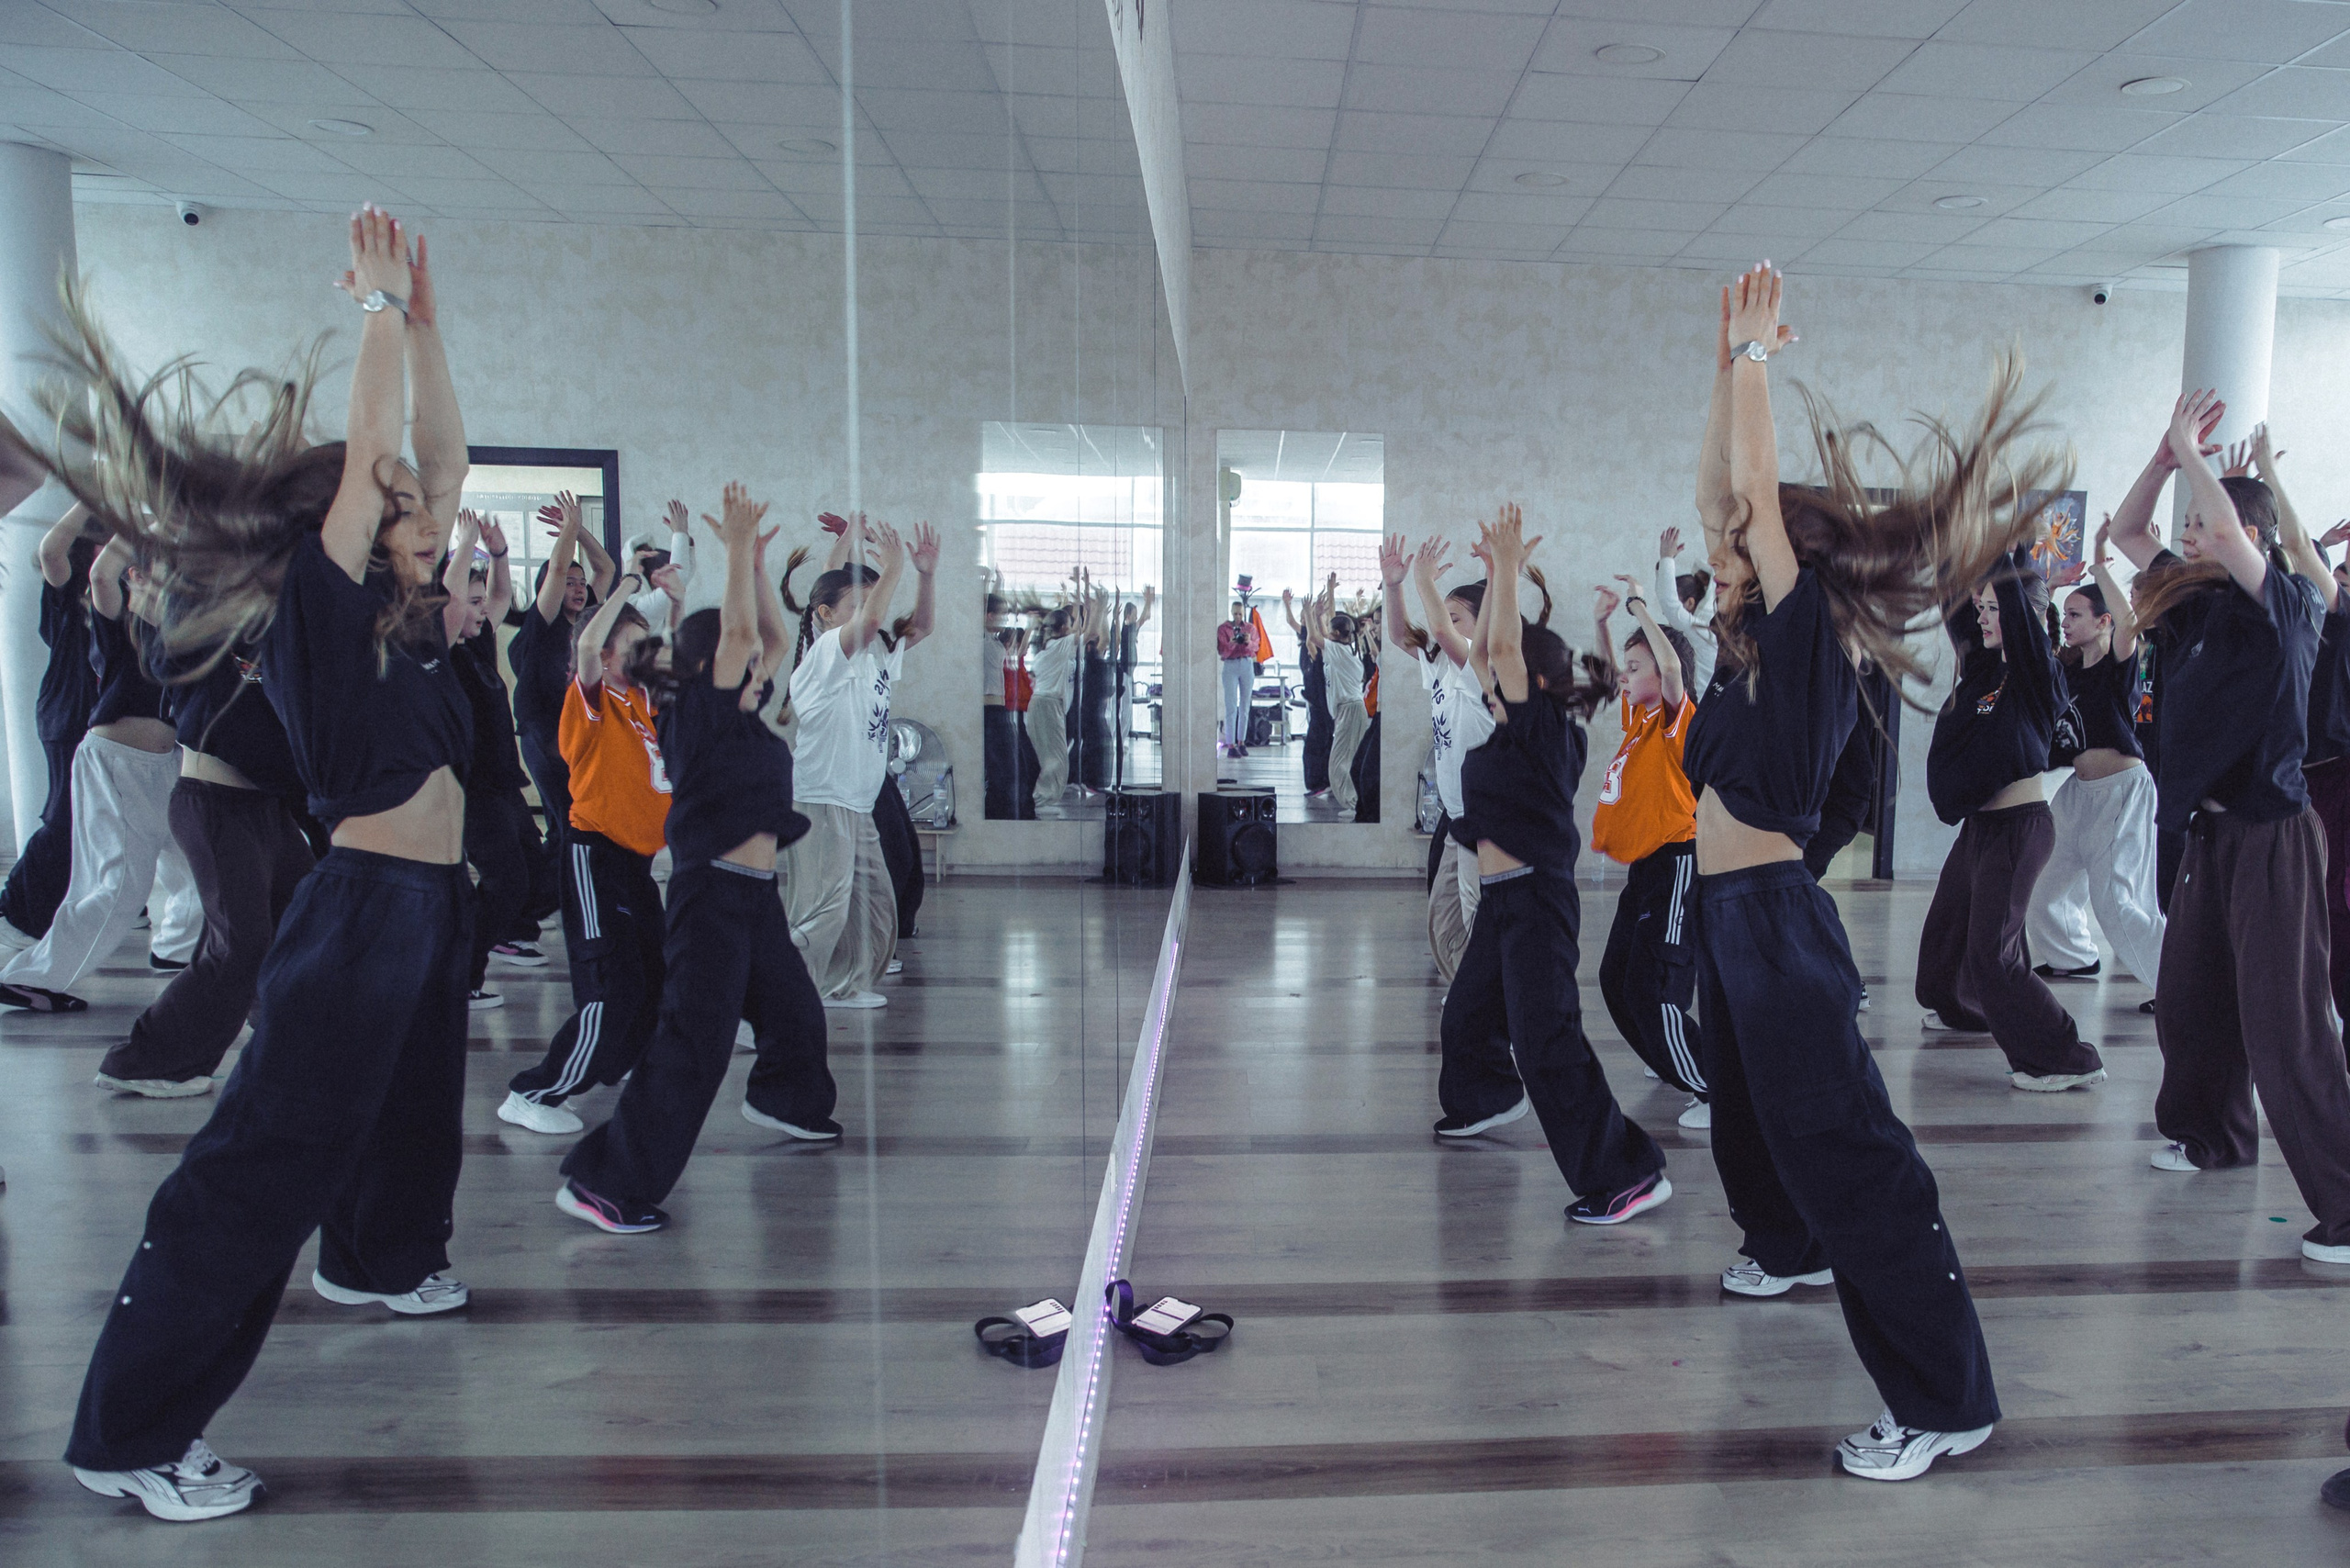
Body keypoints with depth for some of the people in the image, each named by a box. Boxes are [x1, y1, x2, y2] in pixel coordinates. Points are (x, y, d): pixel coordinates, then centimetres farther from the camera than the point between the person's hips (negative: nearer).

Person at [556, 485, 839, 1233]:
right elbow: (737, 630, -22)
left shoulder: (742, 712, 11)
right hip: (712, 892, -9)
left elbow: (776, 638, 16)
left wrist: (756, 561, 11)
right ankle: (601, 1183, -5)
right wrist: (738, 546, -15)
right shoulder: (697, 714, -12)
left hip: (753, 892, 9)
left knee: (795, 1009, 25)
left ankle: (783, 1100, 52)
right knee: (691, 1045, -10)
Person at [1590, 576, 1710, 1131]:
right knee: (1616, 979, 14)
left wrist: (1639, 604, -22)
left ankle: (1719, 1094, -3)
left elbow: (1672, 666, -29)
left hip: (1676, 862, -10)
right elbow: (1611, 671, 27)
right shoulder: (1639, 716, 11)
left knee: (1652, 990, -13)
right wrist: (1604, 622, 17)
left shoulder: (1678, 716, -11)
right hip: (1644, 866, 10)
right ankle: (1678, 1068, 29)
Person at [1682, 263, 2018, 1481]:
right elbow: (1721, 496, 13)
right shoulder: (1753, 642, 9)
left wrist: (1755, 356, -6)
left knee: (1840, 1139, -9)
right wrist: (1727, 365, 12)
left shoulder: (1809, 637, -12)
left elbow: (1758, 490, -18)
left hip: (1775, 915, -10)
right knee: (1745, 1109, 27)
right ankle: (1789, 1248, 53)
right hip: (1729, 909, 10)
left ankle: (1946, 1401, -3)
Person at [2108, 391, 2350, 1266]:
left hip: (2271, 835, -8)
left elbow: (2228, 528, -26)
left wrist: (2192, 454, -11)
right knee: (2188, 1000, 17)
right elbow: (2125, 531, 16)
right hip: (2211, 832, 8)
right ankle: (2215, 1135, 37)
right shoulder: (2194, 604, 9)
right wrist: (2164, 458, 4)